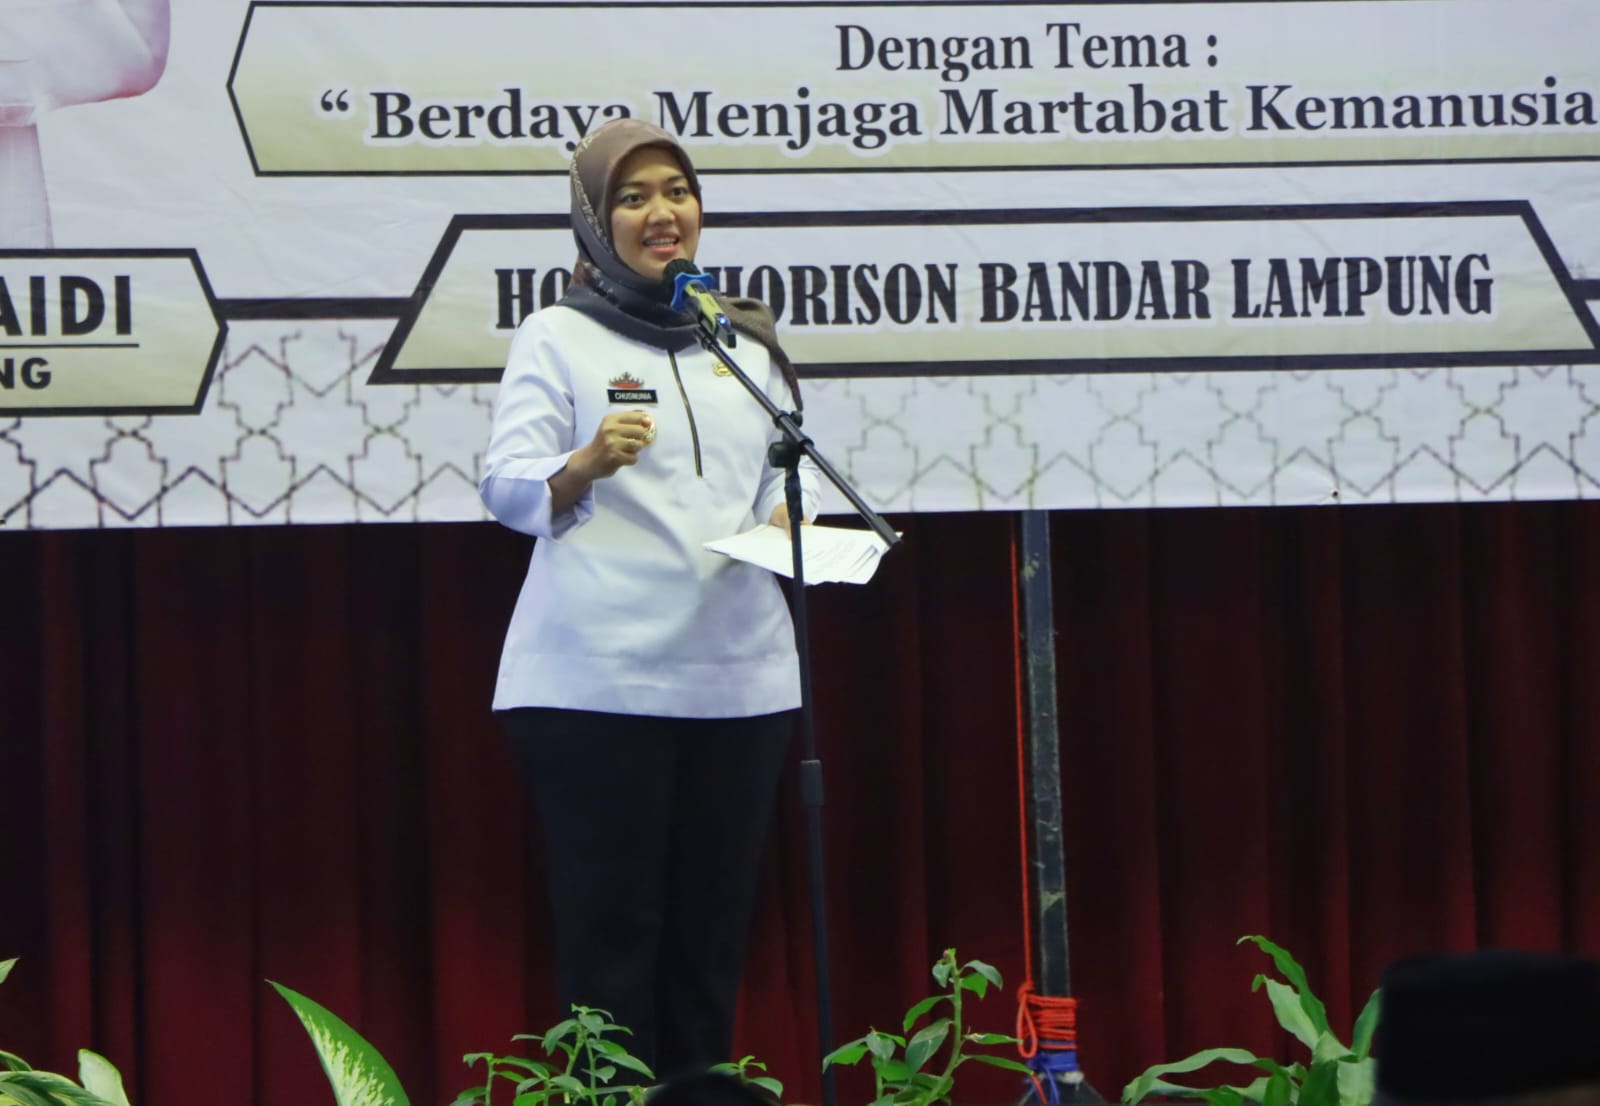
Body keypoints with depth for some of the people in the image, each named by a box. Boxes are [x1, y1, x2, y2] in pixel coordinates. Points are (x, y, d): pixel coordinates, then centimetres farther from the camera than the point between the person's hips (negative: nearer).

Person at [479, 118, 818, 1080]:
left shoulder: (746, 338, 18)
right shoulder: (559, 335, 4)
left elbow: (792, 466, 18)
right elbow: (508, 487, -6)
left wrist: (788, 511, -5)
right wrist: (585, 466, -26)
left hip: (738, 673, 4)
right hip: (597, 676, -4)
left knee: (715, 919, 6)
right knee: (610, 923, -5)